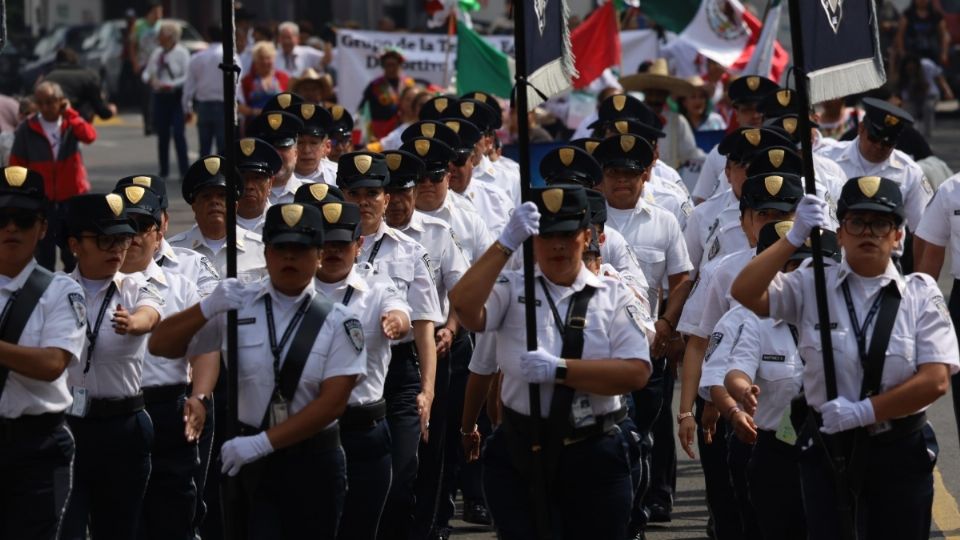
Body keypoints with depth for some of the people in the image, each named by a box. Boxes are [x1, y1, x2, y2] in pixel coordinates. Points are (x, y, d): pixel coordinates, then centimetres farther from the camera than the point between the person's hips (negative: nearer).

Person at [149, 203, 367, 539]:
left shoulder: (338, 322, -4)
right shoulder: (236, 306, 0)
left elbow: (333, 401, -12)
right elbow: (160, 345, 1)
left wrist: (263, 442, -20)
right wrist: (208, 308, -17)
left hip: (315, 463, 0)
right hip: (250, 461, 0)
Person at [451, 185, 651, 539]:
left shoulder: (615, 296, 4)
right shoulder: (511, 290, 5)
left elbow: (636, 373, -9)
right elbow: (464, 307, -17)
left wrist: (559, 370, -19)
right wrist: (507, 243, -22)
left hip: (594, 460, 1)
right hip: (518, 456, -1)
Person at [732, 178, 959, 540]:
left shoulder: (921, 294, -1)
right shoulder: (812, 286, 1)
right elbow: (745, 292, -14)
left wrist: (862, 411, -15)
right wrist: (795, 238, -18)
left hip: (901, 453, 0)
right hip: (827, 445, 0)